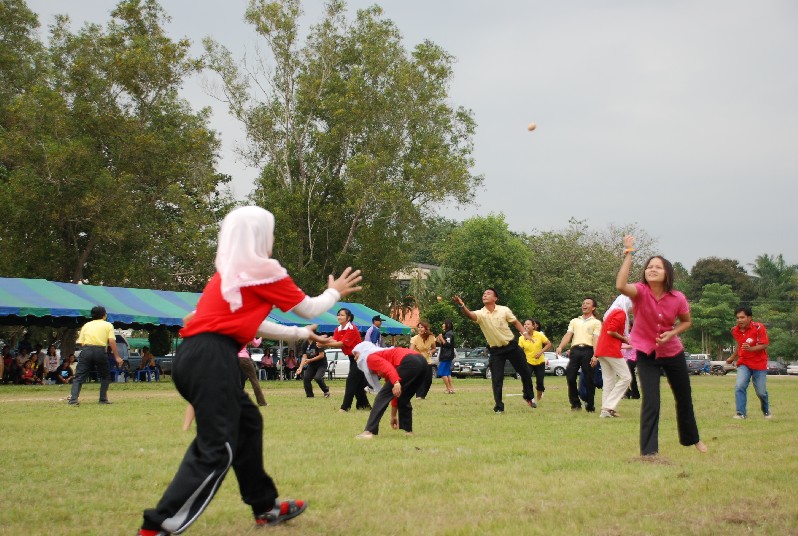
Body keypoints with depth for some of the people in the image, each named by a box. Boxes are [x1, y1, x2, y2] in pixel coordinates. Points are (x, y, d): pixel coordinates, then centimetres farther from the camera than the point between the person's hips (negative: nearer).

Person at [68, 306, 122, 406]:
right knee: (105, 375, 18)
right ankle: (103, 398, 13)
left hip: (86, 350, 2)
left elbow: (81, 342, 10)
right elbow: (112, 341, -1)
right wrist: (117, 357, 1)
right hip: (100, 350, -2)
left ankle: (73, 399, -15)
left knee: (79, 376, 1)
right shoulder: (108, 325, 12)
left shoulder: (86, 325, 20)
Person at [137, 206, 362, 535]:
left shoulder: (230, 271, 23)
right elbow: (310, 309, 10)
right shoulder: (264, 270, 0)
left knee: (247, 422, 21)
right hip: (212, 358, -9)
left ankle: (265, 507, 30)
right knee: (215, 450, -8)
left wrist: (301, 335, 40)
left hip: (194, 356, 9)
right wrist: (334, 292, 31)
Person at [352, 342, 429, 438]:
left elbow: (388, 367, -11)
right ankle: (408, 430, 24)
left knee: (383, 396, -2)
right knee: (403, 399, 26)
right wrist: (393, 415, 41)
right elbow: (394, 393, 37)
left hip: (409, 363, -9)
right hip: (422, 362, 9)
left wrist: (396, 383, -24)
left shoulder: (370, 357, 13)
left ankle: (369, 431, -7)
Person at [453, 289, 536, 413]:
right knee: (497, 379, -8)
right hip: (495, 350, -1)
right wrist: (461, 306, -54)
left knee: (525, 372, 10)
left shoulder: (504, 310, -7)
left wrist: (525, 333, -9)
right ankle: (498, 406, 2)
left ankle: (529, 397, 33)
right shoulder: (480, 314, -11)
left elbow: (515, 322, 7)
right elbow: (469, 315, -34)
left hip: (511, 346, 1)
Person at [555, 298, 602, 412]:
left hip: (588, 350, -3)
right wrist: (560, 347, -9)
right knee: (570, 376, -6)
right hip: (575, 350, 3)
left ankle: (590, 405, 7)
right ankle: (575, 403, 5)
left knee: (589, 379, -2)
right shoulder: (574, 321, 23)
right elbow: (568, 335, 9)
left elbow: (596, 338, -2)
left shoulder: (596, 322, 11)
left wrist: (595, 355, -16)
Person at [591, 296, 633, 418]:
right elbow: (611, 331, -19)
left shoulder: (611, 313, 22)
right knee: (626, 377, -5)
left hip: (601, 350, 9)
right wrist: (624, 339, -4)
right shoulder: (621, 313, -8)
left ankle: (605, 410, 5)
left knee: (609, 380, 9)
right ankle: (609, 407, -12)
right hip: (612, 350, -9)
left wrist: (596, 355, 20)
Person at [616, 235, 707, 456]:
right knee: (650, 401, -15)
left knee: (684, 398, 19)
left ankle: (692, 439, 45)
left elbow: (686, 322, 3)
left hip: (673, 353, 3)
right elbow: (620, 286, -44)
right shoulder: (640, 292, -21)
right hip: (646, 354, -3)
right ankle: (648, 451, -6)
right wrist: (628, 253, -41)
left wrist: (672, 333, -17)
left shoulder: (678, 298, -16)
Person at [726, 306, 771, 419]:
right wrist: (732, 358, 27)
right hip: (743, 364, 3)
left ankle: (766, 411, 32)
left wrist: (750, 349, -34)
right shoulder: (735, 330, -1)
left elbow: (764, 345, -18)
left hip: (759, 364, -3)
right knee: (739, 386, -17)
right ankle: (741, 413, -13)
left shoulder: (759, 328, -16)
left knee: (761, 392, 4)